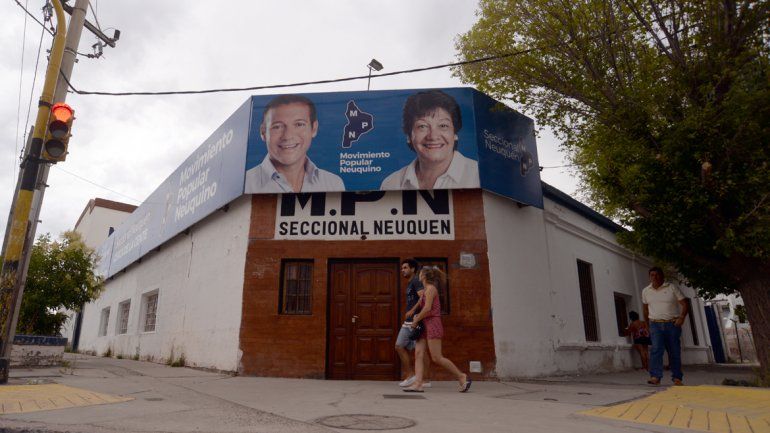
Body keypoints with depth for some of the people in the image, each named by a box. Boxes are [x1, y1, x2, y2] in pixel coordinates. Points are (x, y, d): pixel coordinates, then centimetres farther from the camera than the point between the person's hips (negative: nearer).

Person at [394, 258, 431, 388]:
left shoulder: (416, 281, -8)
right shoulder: (410, 284, 21)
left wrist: (412, 310, -31)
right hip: (408, 322, 10)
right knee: (399, 347, 7)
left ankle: (425, 380, 2)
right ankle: (410, 375, 11)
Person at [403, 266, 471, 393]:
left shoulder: (430, 288, -9)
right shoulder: (426, 290, 19)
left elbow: (427, 308, -17)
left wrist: (416, 320, -9)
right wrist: (417, 316, 6)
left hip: (433, 323, -9)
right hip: (425, 325, 9)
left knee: (437, 358, -8)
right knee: (418, 353, -3)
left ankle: (462, 377, 4)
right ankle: (418, 384, -7)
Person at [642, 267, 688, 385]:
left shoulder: (672, 288, 0)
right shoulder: (646, 291, 8)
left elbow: (684, 304, -2)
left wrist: (682, 317, -16)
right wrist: (647, 324, 18)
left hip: (672, 324, -1)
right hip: (655, 324, 1)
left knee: (674, 351, 3)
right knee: (656, 348, -15)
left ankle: (677, 378, 15)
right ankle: (655, 376, -21)